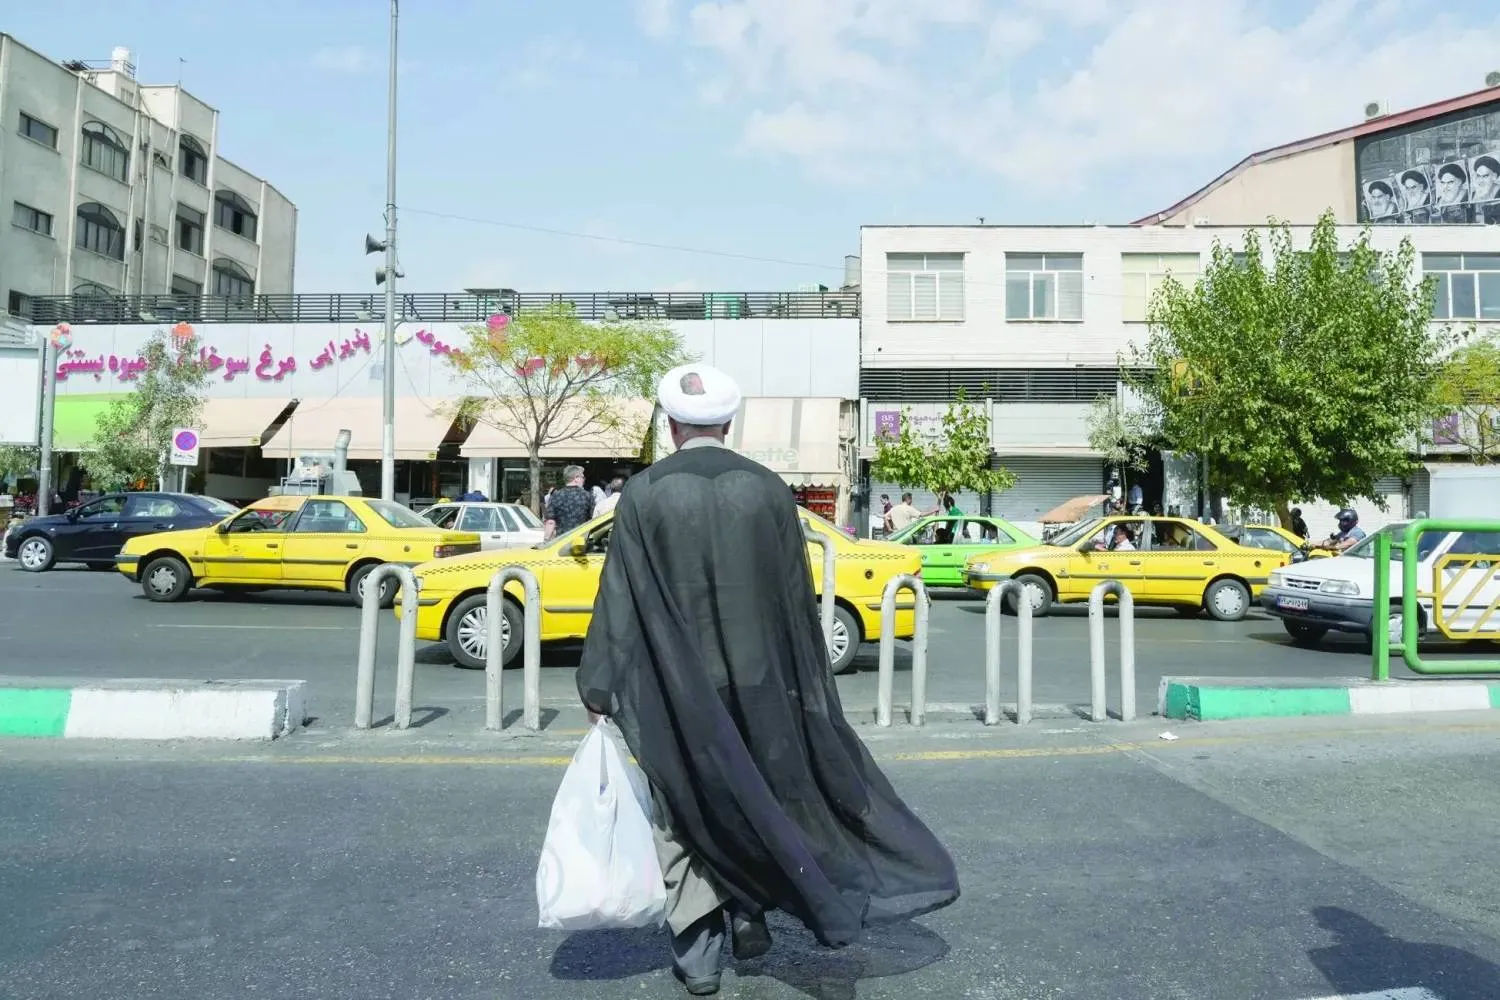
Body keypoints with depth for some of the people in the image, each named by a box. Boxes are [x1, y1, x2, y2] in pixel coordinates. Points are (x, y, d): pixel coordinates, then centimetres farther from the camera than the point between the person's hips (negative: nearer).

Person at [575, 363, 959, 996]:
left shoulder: (644, 493, -8)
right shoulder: (769, 488, -3)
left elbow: (619, 599, -8)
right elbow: (798, 598, 2)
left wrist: (597, 687, 1)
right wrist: (808, 691, 12)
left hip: (674, 686, -2)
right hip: (758, 683, 2)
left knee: (683, 812, 11)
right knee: (759, 795, 22)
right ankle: (750, 914, 29)